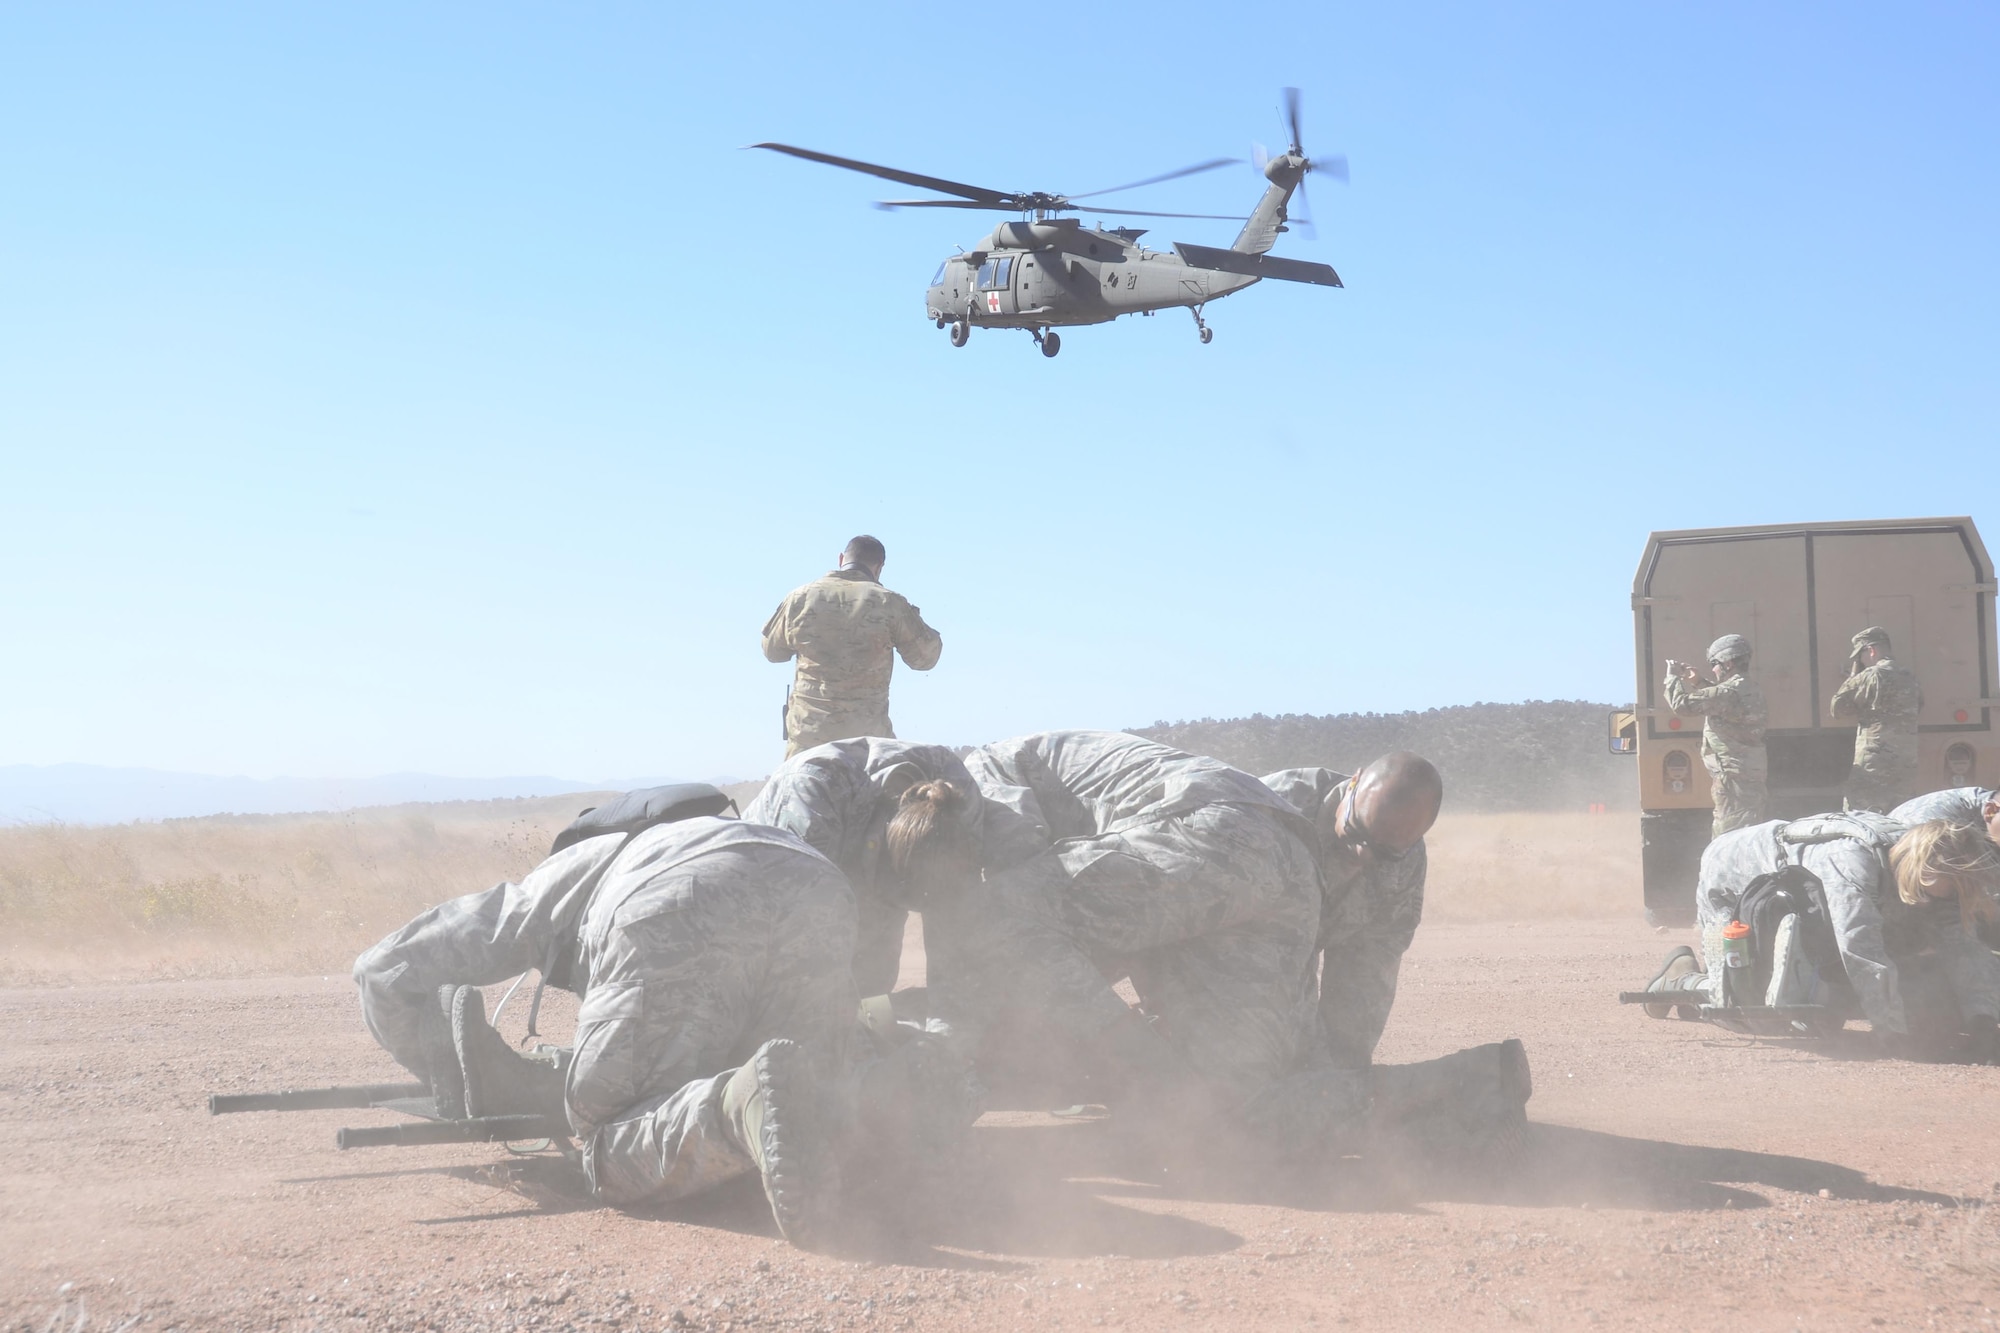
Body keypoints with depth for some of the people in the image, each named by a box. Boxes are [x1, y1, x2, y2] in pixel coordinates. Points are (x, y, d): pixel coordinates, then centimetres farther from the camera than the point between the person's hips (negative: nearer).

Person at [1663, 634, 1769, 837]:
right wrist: (1697, 683, 22)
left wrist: (1672, 677, -4)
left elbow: (1683, 704, -20)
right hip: (1754, 779, 10)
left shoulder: (1730, 692, -18)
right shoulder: (1750, 690, 14)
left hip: (1734, 780, -10)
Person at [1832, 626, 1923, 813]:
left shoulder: (1871, 676, -9)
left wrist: (1853, 675, 7)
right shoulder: (1910, 678, 13)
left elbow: (1838, 709, -4)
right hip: (1906, 769, 7)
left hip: (1873, 769, -7)